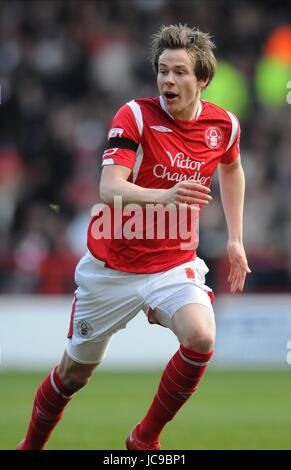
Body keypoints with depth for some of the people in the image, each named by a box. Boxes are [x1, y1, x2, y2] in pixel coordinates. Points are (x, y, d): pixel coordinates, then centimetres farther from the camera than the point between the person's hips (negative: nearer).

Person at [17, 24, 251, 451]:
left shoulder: (224, 125, -4)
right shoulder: (135, 116, -16)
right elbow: (109, 188, -30)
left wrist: (235, 239, 18)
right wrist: (163, 196, -49)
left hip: (175, 263, 2)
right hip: (112, 266, -2)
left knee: (200, 337, -28)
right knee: (75, 371, 9)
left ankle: (145, 439, -6)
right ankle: (31, 445, 38)